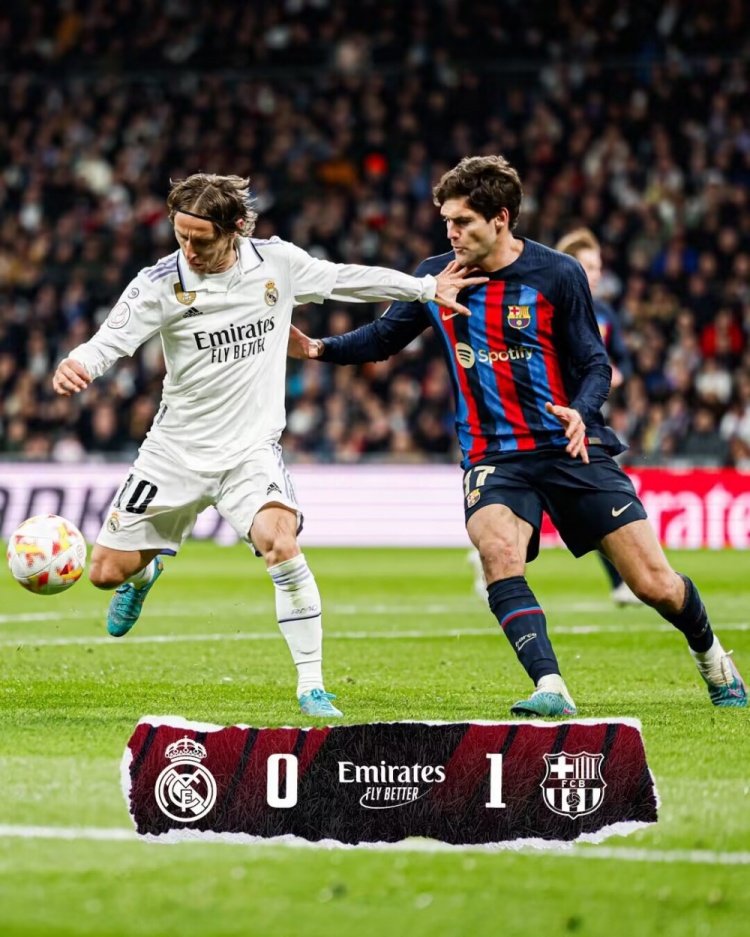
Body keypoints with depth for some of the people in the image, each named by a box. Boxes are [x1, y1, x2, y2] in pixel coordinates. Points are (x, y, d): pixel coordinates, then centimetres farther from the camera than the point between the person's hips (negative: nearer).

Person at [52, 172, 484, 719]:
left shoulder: (277, 262, -6)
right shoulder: (161, 283, -12)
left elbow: (345, 279, 10)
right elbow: (111, 340, -18)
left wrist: (429, 288, 16)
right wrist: (75, 366, -42)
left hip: (251, 449, -1)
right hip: (177, 449, 1)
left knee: (281, 544, -28)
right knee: (108, 572, 2)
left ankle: (312, 687, -18)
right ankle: (146, 572, 43)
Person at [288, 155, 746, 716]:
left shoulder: (558, 275, -6)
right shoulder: (436, 277, 2)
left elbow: (595, 364, -1)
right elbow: (384, 337, 15)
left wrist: (581, 412, -22)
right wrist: (320, 348, -2)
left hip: (573, 448, -1)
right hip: (493, 456, 2)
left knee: (655, 585, -2)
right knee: (499, 552, -31)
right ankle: (551, 690, -32)